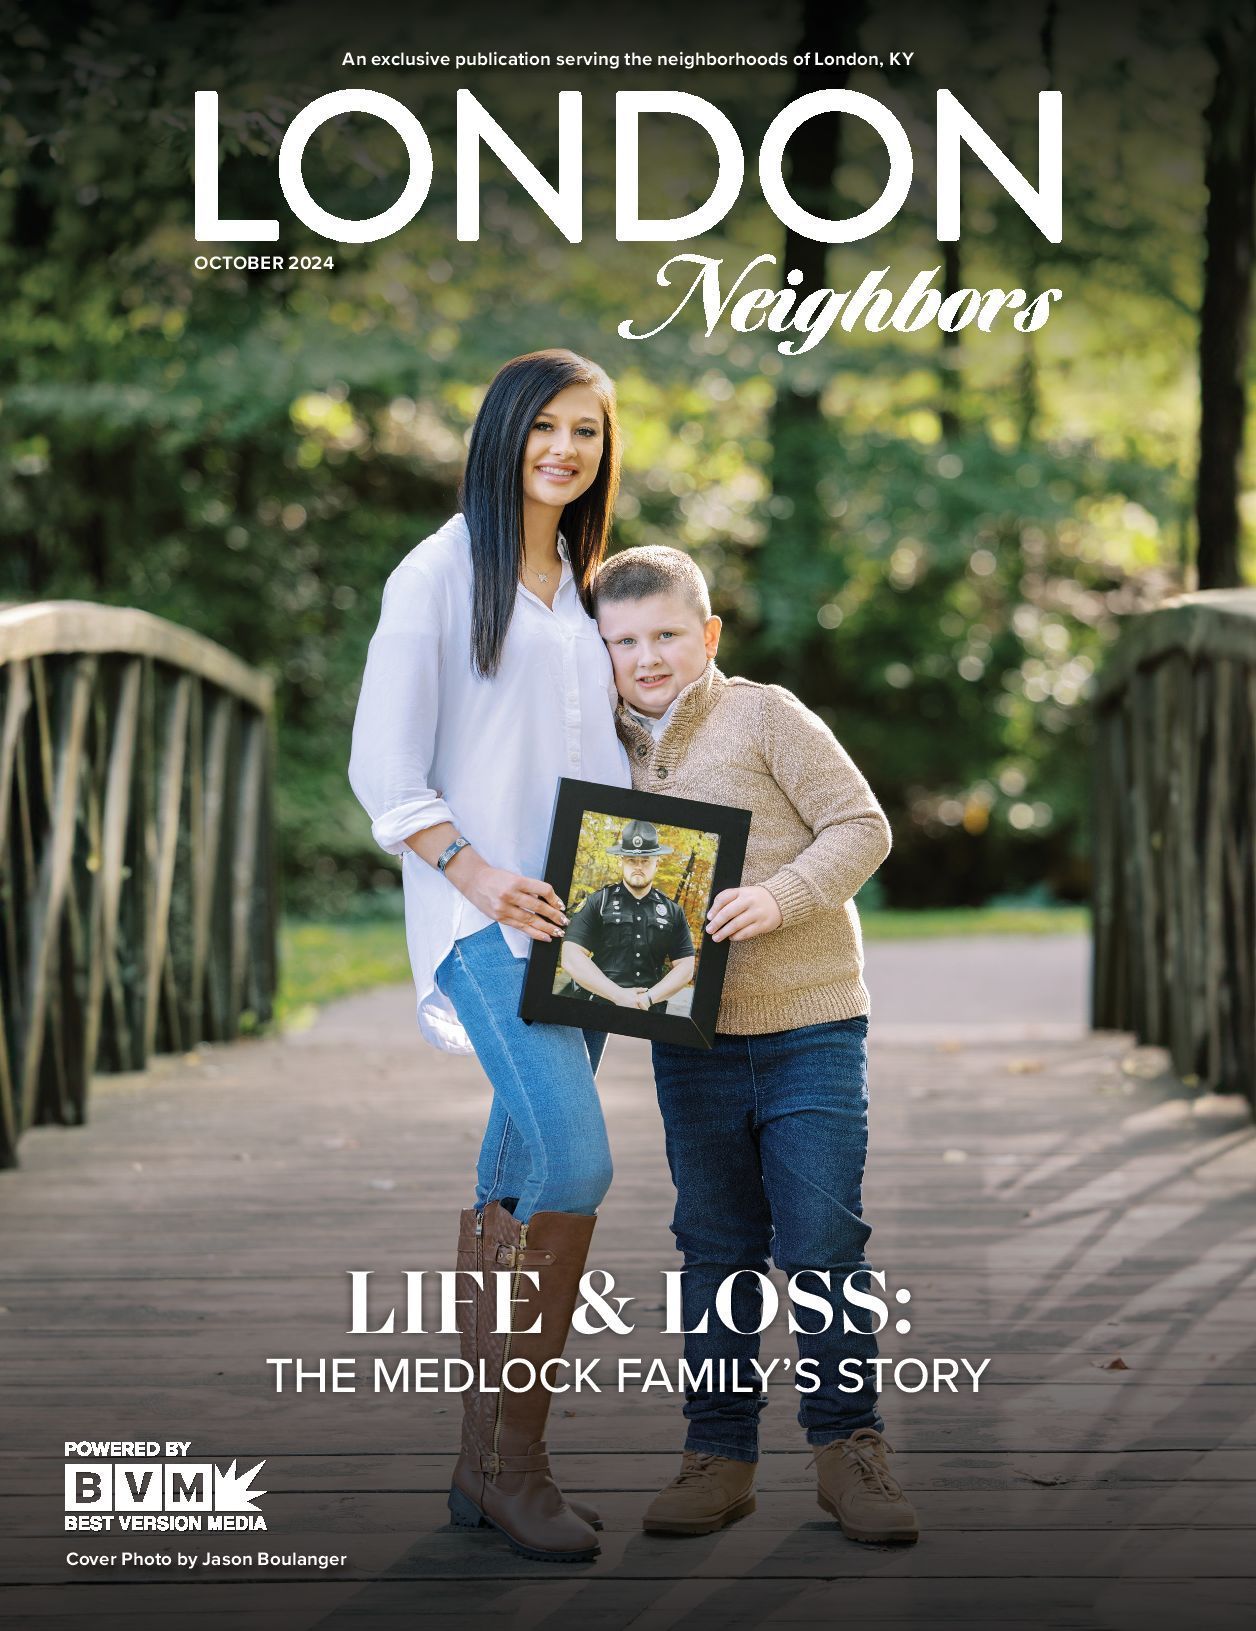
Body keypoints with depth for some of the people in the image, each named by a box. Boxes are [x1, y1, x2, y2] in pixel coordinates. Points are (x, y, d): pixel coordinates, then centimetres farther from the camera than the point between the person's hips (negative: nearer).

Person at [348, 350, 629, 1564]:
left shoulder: (584, 586, 19)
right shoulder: (438, 576, -2)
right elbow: (382, 768, -7)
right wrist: (477, 876, -19)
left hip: (577, 914, 7)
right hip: (483, 917, -7)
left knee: (523, 1178, 6)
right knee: (574, 1157, -20)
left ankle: (486, 1461, 12)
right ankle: (512, 1460, -11)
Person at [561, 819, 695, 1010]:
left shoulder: (673, 912, 11)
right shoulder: (597, 903, 3)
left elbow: (685, 968, 8)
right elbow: (572, 959, -6)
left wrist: (649, 998, -7)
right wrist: (619, 995, -11)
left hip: (649, 1015, 2)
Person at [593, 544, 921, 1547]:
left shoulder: (765, 715, -3)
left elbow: (862, 827, -8)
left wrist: (780, 898, -22)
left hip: (811, 1024, -4)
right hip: (691, 1039, 4)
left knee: (823, 1242, -3)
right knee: (716, 1249, 9)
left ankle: (849, 1445, 10)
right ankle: (719, 1454, 16)